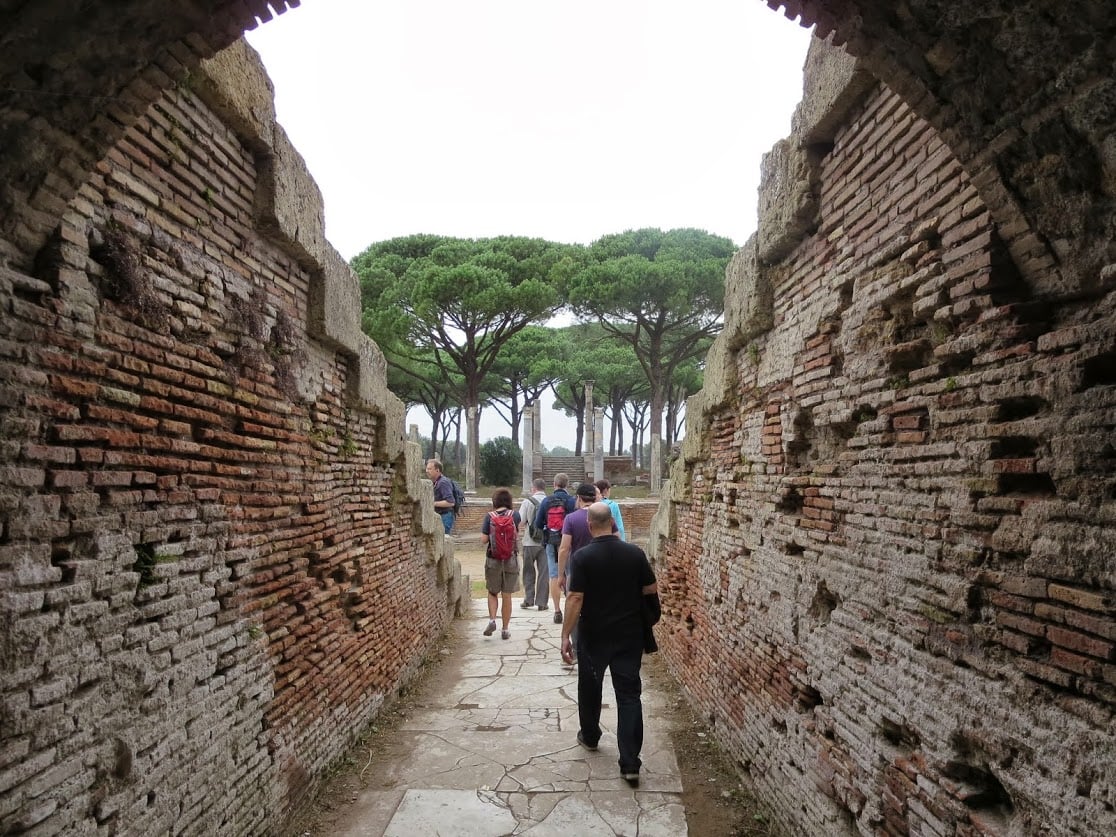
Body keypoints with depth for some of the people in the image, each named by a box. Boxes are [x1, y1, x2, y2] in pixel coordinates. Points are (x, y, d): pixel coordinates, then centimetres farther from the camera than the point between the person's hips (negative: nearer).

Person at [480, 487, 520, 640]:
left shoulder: (489, 516, -7)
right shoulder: (515, 515, -3)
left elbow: (484, 539, -8)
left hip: (493, 558, -1)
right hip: (511, 559, 1)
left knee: (492, 592, 17)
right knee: (507, 596, 8)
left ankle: (492, 620, -2)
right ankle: (505, 630, 12)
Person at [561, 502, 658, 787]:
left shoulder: (582, 557, -14)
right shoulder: (635, 553, -6)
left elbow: (575, 599, -17)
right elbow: (652, 590, 2)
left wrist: (566, 635, -11)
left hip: (593, 636, -1)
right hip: (629, 635, 2)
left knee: (589, 687, 20)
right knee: (629, 694, 2)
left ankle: (590, 736, 41)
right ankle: (630, 764, -2)